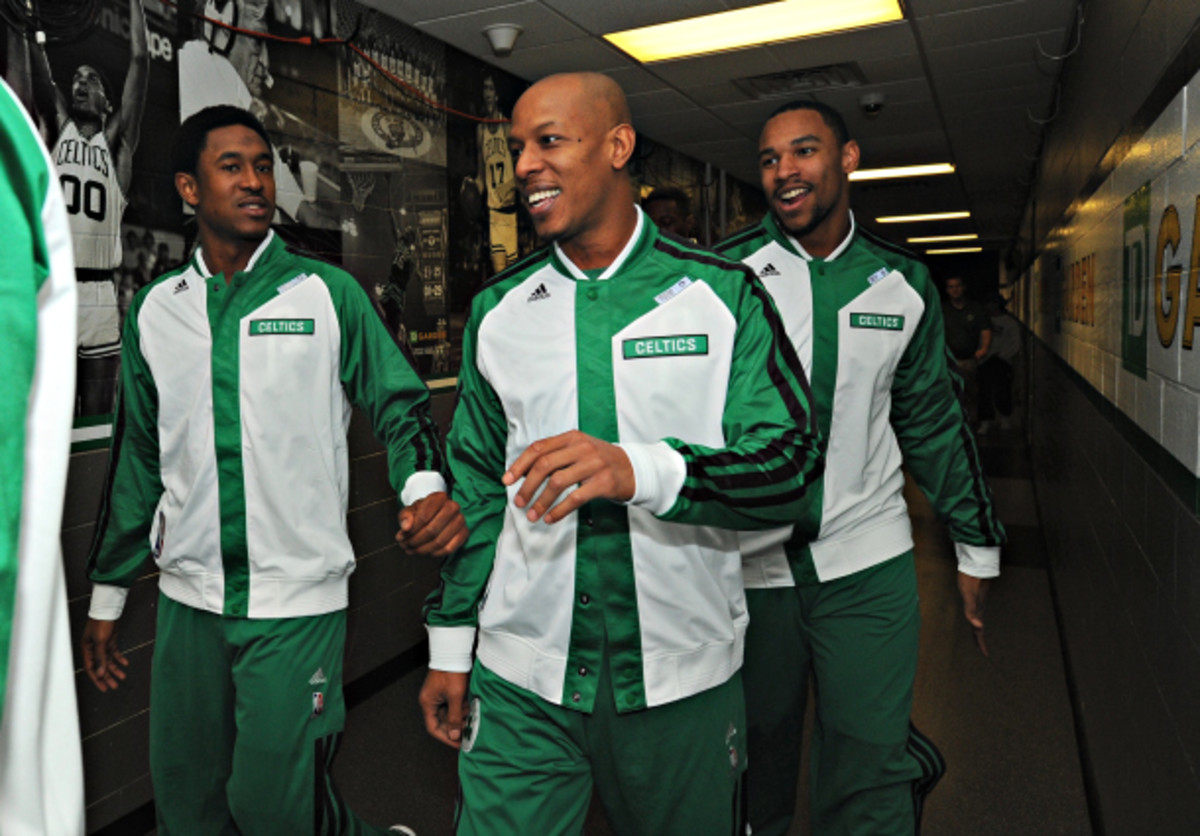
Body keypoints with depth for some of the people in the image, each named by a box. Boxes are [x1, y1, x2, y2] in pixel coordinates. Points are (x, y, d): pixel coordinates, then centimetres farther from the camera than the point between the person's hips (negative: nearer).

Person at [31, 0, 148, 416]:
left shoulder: (116, 140, 10)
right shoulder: (58, 127, 15)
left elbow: (139, 61, 6)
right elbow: (39, 62, 8)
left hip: (98, 293, -1)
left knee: (98, 415, 2)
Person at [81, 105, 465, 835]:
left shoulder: (327, 294, -4)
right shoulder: (155, 309, 7)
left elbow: (399, 403, -5)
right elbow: (139, 458, 12)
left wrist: (426, 488, -26)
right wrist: (107, 594, 15)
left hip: (298, 598, -4)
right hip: (189, 598, 5)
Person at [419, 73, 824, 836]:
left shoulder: (723, 294, -5)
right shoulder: (497, 310, 4)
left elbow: (792, 463, -12)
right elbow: (478, 485, 8)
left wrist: (642, 469, -29)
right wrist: (450, 642, 9)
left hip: (683, 679, -1)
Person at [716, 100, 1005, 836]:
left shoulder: (903, 280, 4)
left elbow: (933, 418, 11)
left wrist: (976, 545, 13)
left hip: (868, 563, 2)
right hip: (747, 562, -1)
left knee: (870, 771, 8)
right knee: (755, 761, 16)